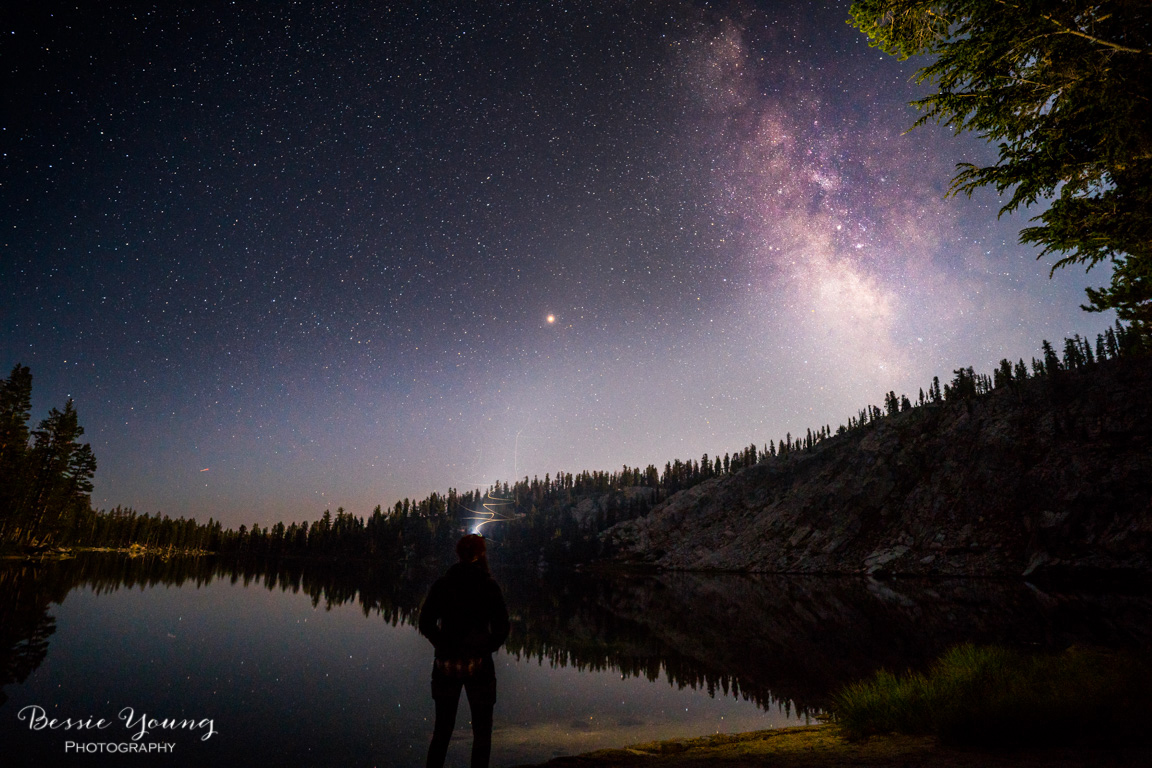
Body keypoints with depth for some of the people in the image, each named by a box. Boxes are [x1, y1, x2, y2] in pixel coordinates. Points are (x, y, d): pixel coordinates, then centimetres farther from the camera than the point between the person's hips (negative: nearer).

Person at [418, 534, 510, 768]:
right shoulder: (489, 585, -8)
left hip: (445, 664, 3)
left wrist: (446, 645, 8)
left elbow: (426, 624, -1)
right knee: (482, 732, 12)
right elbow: (501, 629, -9)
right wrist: (486, 648, 7)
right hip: (479, 665, -3)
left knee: (442, 730, 18)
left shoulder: (442, 584, -1)